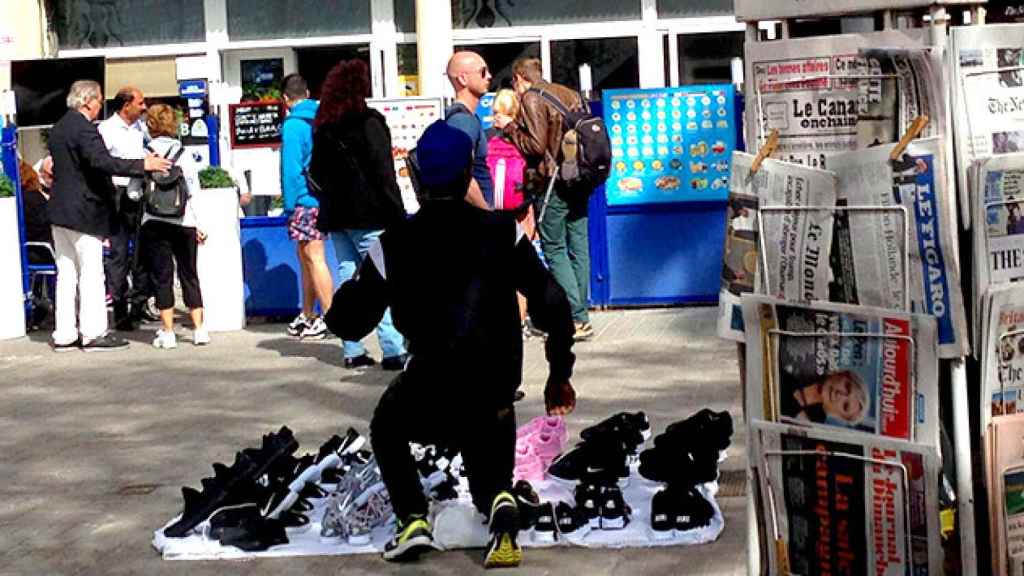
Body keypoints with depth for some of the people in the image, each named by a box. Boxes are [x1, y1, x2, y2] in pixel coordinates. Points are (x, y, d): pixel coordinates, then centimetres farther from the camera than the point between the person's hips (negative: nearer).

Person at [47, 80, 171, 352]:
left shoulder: (58, 128, 15)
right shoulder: (84, 128, -15)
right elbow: (101, 161, -28)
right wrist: (142, 165, -27)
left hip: (60, 210, 9)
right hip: (83, 211, -9)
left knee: (66, 274, 10)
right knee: (91, 273, -4)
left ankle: (64, 334, 11)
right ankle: (93, 334, -3)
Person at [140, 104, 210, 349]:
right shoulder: (185, 154, 2)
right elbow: (194, 193, 2)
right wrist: (200, 225, 5)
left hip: (154, 223, -2)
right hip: (184, 222, 2)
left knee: (162, 276, 2)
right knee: (189, 275, 9)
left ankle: (167, 332, 2)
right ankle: (199, 330, 8)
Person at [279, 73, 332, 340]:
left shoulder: (293, 125, -13)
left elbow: (291, 169, -15)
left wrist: (289, 204, -9)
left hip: (307, 200, -8)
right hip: (327, 197, 8)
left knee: (313, 258, -4)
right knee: (305, 256, 17)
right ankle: (307, 316, 25)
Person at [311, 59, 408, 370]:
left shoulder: (323, 127, 12)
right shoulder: (368, 122, -9)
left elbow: (317, 171, 17)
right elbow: (383, 172, -12)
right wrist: (397, 213, -10)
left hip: (336, 215, 7)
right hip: (367, 215, -7)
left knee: (347, 279, 9)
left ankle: (353, 351, 9)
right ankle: (393, 350, -12)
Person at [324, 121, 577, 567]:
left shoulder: (393, 245, -6)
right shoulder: (502, 232, -3)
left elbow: (348, 324, 1)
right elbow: (552, 306, -4)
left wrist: (352, 290, 22)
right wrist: (559, 375, 9)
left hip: (430, 389, -2)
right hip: (496, 392, 2)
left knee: (387, 428, 30)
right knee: (489, 467, 27)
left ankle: (413, 520, 9)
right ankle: (499, 503, -10)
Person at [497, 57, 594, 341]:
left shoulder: (531, 98, -7)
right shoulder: (570, 94, 15)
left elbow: (536, 145, -14)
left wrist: (509, 127, -2)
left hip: (553, 182, -7)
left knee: (554, 249, -1)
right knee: (579, 249, 9)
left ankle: (577, 320, -6)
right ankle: (581, 315, 12)